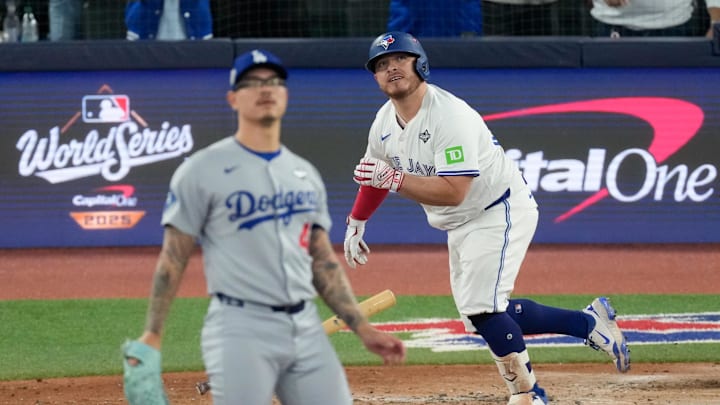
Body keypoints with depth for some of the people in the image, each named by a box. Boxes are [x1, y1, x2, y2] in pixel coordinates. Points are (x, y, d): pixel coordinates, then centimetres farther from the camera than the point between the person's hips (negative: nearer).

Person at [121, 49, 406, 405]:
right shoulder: (203, 171, -2)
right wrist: (151, 339, -8)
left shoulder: (306, 174, 17)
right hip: (241, 331, -6)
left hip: (306, 328, 6)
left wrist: (362, 328, 11)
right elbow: (172, 261, -2)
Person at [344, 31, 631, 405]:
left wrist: (394, 179, -37)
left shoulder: (450, 115, -26)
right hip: (459, 226, 9)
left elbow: (453, 191, -34)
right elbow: (376, 174, 21)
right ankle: (590, 322, 22)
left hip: (502, 211, -9)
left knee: (480, 307, -21)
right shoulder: (384, 123, 0)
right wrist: (356, 223, 26)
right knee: (480, 315, 10)